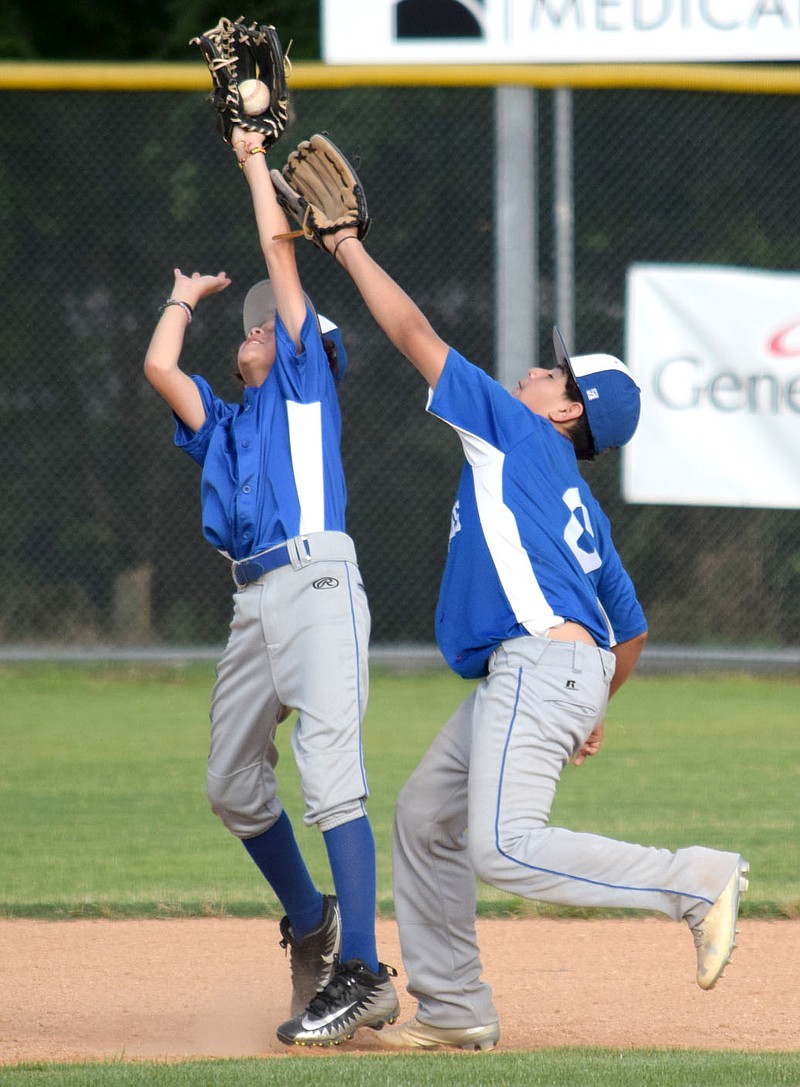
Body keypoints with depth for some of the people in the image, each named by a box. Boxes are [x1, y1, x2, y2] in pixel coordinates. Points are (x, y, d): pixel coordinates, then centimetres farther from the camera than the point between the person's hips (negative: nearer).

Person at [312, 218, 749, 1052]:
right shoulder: (583, 510, 25)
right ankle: (452, 1011, 18)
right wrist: (592, 710, 38)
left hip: (543, 660, -10)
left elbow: (414, 334, 4)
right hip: (515, 677, 10)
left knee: (504, 848, -22)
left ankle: (699, 882, -21)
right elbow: (632, 628, 27)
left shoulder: (521, 433, 3)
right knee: (425, 817, 16)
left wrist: (350, 251, 14)